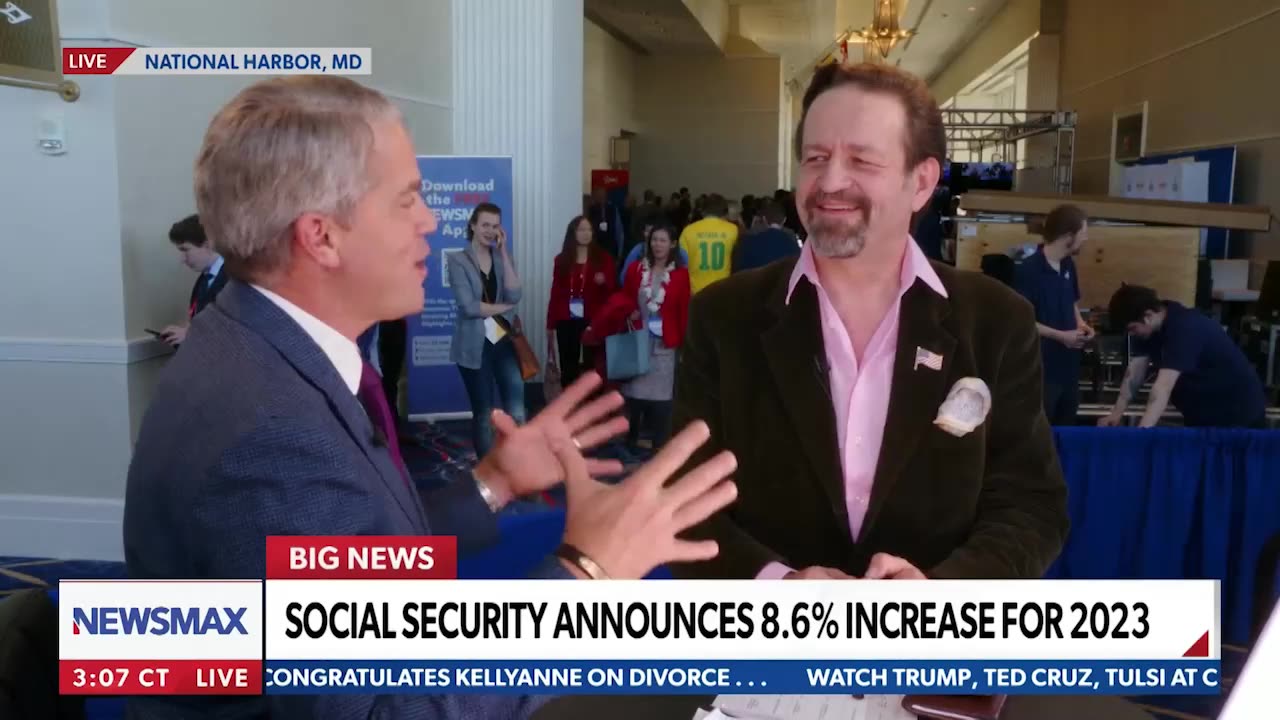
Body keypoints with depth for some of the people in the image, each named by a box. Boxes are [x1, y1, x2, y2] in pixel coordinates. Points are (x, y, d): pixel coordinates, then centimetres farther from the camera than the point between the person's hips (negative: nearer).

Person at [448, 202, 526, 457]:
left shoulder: (503, 258, 9)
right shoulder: (458, 261, -4)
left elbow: (514, 296, -9)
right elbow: (468, 306, -15)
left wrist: (503, 251, -8)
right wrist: (503, 307, -5)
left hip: (505, 341, 3)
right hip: (475, 346, -3)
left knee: (516, 413, -3)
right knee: (483, 415, 7)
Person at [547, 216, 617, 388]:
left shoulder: (603, 259, 4)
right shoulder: (561, 260, 7)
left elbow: (613, 289, 3)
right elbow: (555, 293, 6)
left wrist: (604, 282, -20)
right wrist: (550, 324, 4)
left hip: (593, 320, -1)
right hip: (566, 321, 1)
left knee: (592, 366, 0)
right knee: (568, 367, 3)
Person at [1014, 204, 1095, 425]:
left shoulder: (1068, 265, 6)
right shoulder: (1028, 270, -19)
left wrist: (1081, 324, 1)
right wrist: (1060, 336, -20)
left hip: (1068, 364, 8)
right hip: (1040, 368, -8)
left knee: (1067, 428, 18)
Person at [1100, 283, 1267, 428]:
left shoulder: (1184, 329, -33)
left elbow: (1163, 386, -42)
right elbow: (1135, 370, -5)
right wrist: (1117, 413, -14)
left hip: (1236, 414, -9)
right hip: (1202, 414, 9)